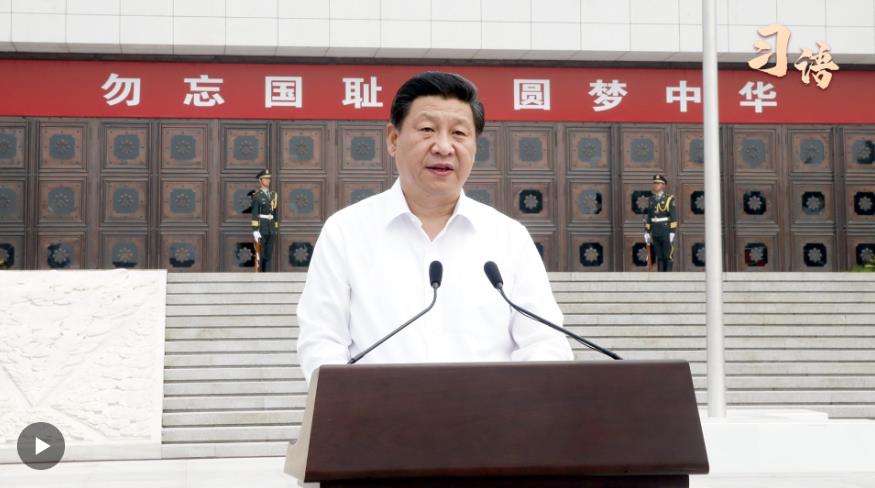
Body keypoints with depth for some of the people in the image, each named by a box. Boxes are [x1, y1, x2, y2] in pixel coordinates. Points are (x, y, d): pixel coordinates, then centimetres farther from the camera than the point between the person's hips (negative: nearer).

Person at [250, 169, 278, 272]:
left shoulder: (273, 194, 13)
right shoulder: (256, 195, -7)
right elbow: (254, 214, -12)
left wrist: (276, 228, 15)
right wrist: (255, 231, -19)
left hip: (271, 228, 6)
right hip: (261, 228, -6)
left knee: (269, 254, 5)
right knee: (260, 254, -4)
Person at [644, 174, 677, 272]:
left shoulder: (669, 199, -8)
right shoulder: (652, 199, 10)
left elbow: (674, 217, -12)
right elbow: (648, 216, 12)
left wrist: (672, 233, -18)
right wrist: (647, 232, 8)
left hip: (666, 233, -5)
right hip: (655, 233, 5)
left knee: (668, 256, -4)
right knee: (659, 257, 6)